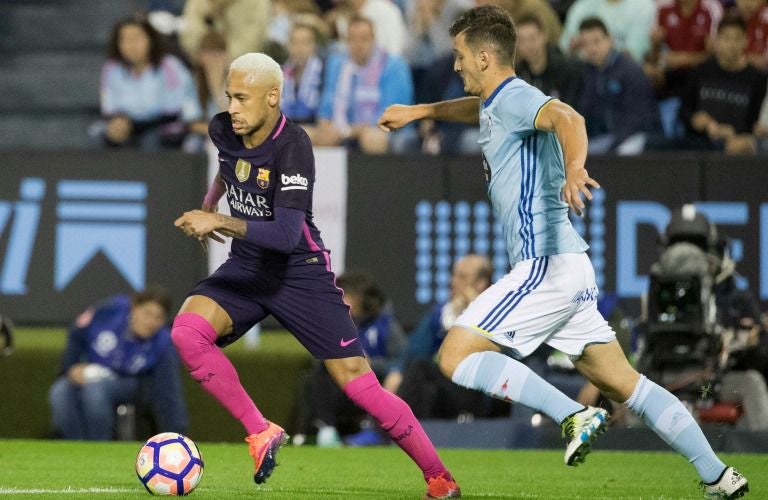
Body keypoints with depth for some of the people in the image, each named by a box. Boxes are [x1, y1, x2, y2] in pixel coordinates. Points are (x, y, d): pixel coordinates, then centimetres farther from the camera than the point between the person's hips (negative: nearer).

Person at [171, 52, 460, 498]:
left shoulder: (292, 147, -24)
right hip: (246, 268, 6)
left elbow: (286, 235, -34)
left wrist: (220, 222, -36)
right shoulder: (224, 130, -4)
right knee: (187, 330, -24)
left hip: (299, 272, -6)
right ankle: (260, 432, -11)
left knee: (358, 382, -9)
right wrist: (211, 198, 17)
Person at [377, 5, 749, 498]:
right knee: (624, 382, 10)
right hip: (567, 268, 10)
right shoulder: (497, 104, 18)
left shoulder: (515, 97, -12)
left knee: (456, 355, -11)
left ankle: (574, 415, -17)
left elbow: (567, 118, -34)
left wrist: (574, 168, -53)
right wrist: (419, 111, 46)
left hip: (546, 267, -10)